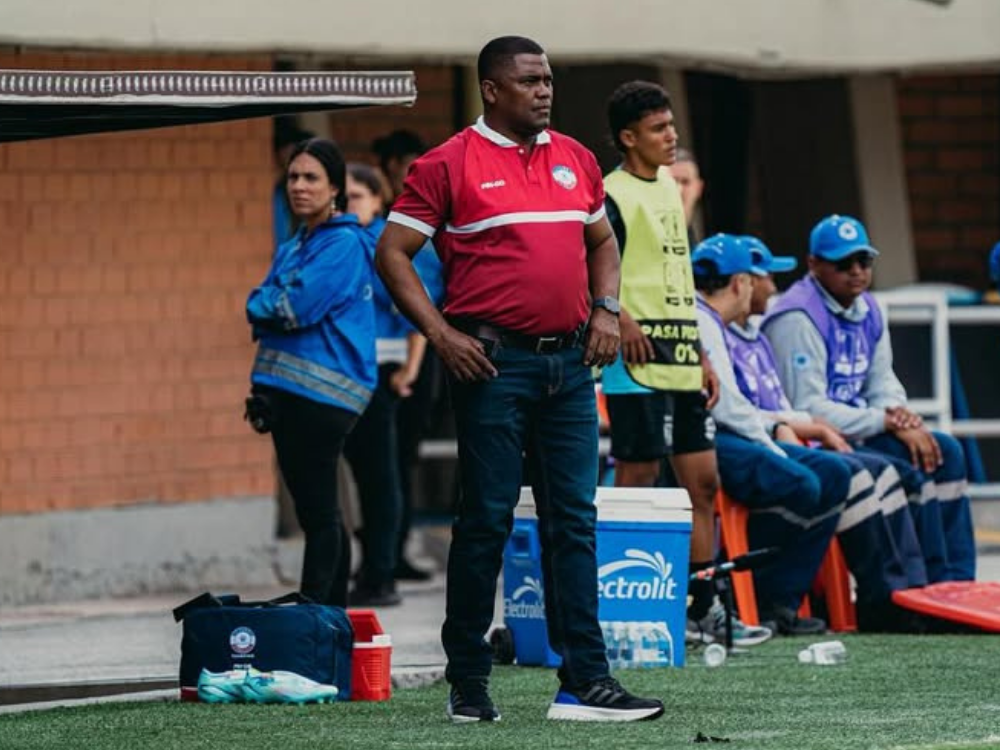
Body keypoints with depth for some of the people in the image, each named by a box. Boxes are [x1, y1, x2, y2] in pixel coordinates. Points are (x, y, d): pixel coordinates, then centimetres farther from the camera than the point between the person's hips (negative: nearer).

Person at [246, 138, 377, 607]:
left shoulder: (345, 244, -8)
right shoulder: (291, 249, 20)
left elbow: (299, 306, -18)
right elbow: (264, 314, 19)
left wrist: (261, 305, 2)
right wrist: (264, 391, 4)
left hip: (322, 391, -9)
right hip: (287, 390, 9)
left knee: (318, 513, -8)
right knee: (316, 513, 11)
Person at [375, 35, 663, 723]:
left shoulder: (575, 159, 13)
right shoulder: (450, 165, -4)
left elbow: (603, 241, 26)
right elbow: (393, 253, -4)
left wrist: (605, 309, 9)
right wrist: (440, 333, -12)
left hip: (570, 362, 5)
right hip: (494, 361, -5)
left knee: (574, 522, 3)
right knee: (487, 519, -2)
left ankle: (586, 682, 2)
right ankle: (469, 683, 6)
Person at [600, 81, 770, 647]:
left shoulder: (669, 189, 17)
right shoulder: (612, 196, -9)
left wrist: (703, 356, 20)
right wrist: (619, 317, -29)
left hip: (682, 362, 9)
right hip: (639, 364, -9)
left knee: (704, 481, 8)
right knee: (637, 483, -6)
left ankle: (704, 608, 13)